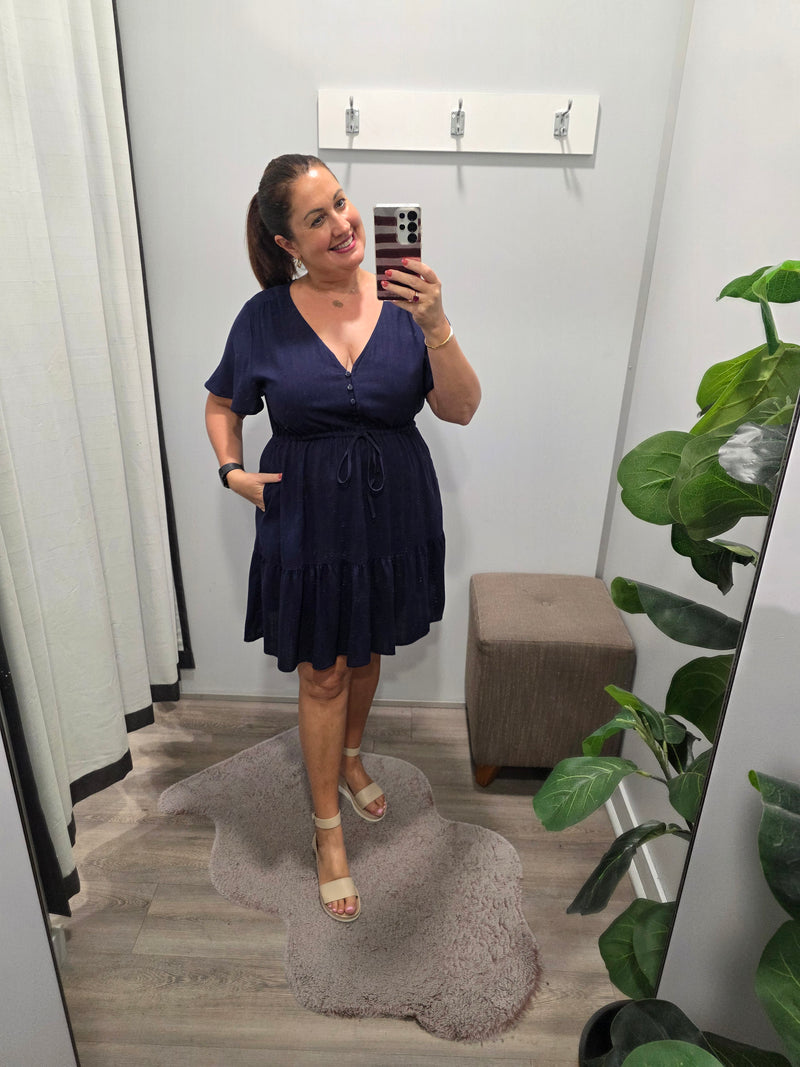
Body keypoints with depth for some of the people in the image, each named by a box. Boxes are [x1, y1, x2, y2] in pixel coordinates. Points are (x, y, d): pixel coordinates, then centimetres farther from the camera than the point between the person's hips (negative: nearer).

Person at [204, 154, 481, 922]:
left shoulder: (402, 300, -6)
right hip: (307, 522, -1)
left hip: (393, 516, 2)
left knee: (366, 653, 21)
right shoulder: (265, 318, -8)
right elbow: (222, 406, 8)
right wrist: (233, 472, -8)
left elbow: (461, 410, -14)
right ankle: (328, 830, 31)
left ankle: (350, 759, 52)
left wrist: (435, 327, -28)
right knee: (321, 676, 9)